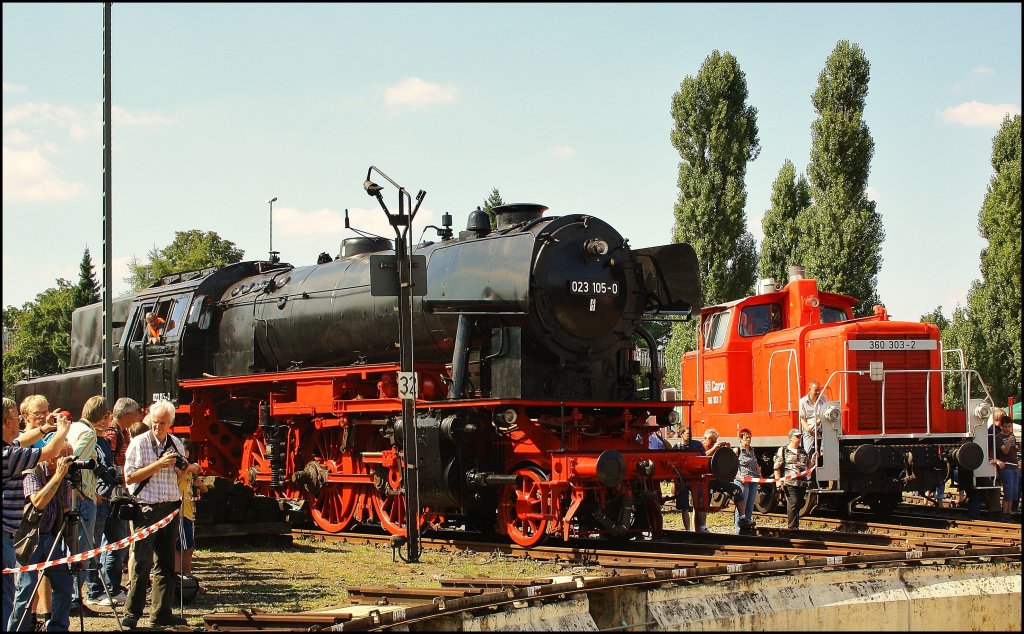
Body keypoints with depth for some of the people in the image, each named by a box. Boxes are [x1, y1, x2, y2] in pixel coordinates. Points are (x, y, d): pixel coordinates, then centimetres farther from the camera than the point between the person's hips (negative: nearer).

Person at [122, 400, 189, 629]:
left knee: (166, 562, 7)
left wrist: (182, 468, 0)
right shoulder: (139, 443, -4)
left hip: (171, 507, 5)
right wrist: (158, 464, -16)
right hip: (146, 508, -5)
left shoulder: (176, 444, 11)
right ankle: (132, 614, -2)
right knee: (142, 562, -8)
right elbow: (130, 477, -11)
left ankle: (162, 613, 13)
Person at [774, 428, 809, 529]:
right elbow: (777, 467, -1)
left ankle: (796, 526, 19)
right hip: (790, 483, -6)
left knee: (799, 505, 10)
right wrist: (778, 481, -10)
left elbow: (807, 467, 29)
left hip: (802, 483, 6)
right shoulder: (783, 450, 3)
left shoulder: (803, 452, 19)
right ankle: (793, 527, -13)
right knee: (793, 504, -13)